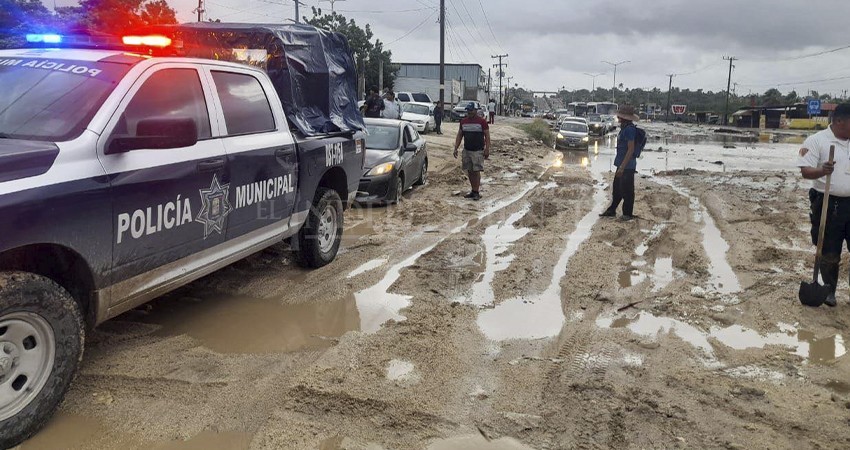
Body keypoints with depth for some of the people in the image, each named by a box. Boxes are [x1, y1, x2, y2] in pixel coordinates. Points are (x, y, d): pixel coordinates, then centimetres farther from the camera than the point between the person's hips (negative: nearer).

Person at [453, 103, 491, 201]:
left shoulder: (482, 122, -5)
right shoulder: (463, 121, 9)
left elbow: (487, 136, -5)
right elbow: (459, 136, 14)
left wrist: (487, 149, -13)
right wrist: (456, 148, 6)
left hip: (478, 151, -5)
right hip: (466, 150, 5)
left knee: (476, 171, -9)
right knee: (470, 171, 8)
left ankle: (477, 192, -4)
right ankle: (473, 191, 18)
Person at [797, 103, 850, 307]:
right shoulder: (816, 141, -7)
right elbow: (805, 171, -14)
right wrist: (822, 171, -32)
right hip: (828, 204, -4)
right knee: (829, 253, 6)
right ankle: (830, 291, 23)